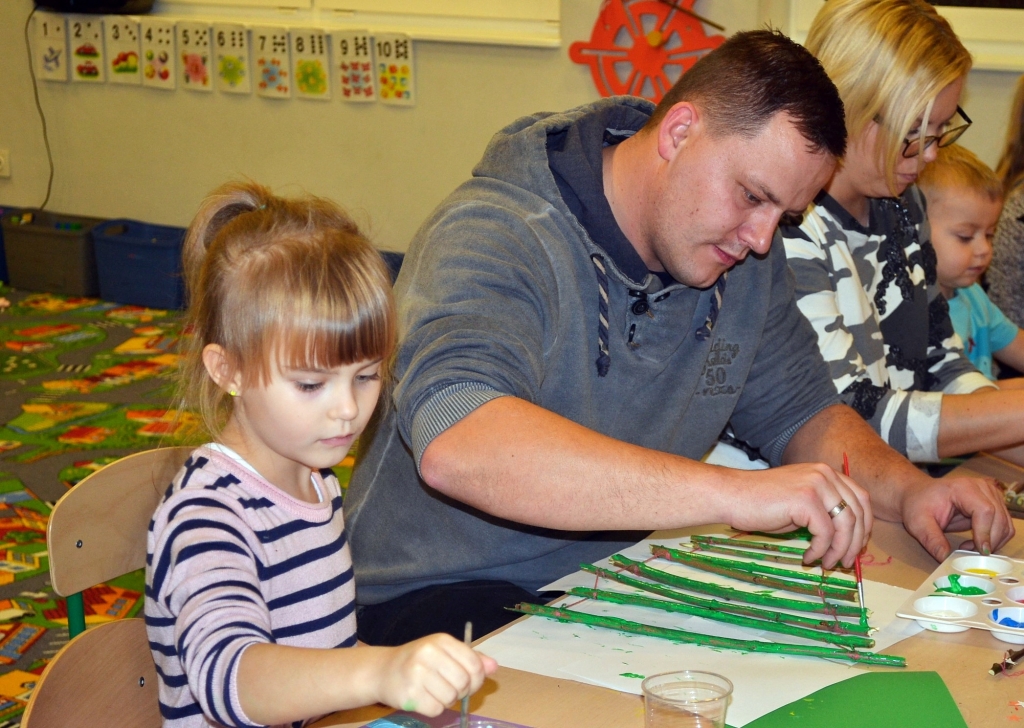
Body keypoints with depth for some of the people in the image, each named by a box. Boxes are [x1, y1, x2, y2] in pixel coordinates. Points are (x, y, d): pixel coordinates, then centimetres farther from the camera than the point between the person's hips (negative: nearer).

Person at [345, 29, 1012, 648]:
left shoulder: (746, 257, 4)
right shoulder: (494, 238, -21)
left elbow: (800, 411, 15)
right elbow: (454, 444, -39)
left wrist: (906, 491, -7)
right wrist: (736, 493, -43)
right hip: (437, 600, -8)